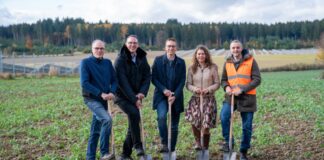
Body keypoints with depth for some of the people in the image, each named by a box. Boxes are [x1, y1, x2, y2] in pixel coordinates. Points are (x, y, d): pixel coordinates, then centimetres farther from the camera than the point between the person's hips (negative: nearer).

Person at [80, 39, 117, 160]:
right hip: (91, 99, -5)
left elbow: (114, 80, 6)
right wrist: (100, 93, -21)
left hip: (104, 100, 6)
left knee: (96, 130, 11)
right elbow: (84, 83, -15)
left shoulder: (108, 63, 7)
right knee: (107, 119, -27)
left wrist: (112, 92, -14)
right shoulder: (85, 62, -7)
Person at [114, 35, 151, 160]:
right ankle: (138, 145, -15)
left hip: (136, 96, 5)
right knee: (134, 113, -29)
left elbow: (147, 77, 4)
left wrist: (142, 92, -13)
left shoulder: (142, 58, 6)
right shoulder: (120, 60, -10)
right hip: (122, 96, -5)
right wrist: (134, 99, -18)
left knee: (133, 123, 6)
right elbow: (122, 82, -15)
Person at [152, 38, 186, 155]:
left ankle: (172, 149, 19)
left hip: (176, 96, 2)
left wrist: (175, 95, -12)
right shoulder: (158, 60, 0)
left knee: (174, 125, 6)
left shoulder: (181, 62, 3)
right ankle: (164, 143, -13)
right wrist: (164, 90, -14)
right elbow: (153, 78, -1)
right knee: (162, 116, -27)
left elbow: (182, 81, 0)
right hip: (161, 95, -2)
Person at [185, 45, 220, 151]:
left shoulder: (213, 67, 0)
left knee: (205, 125, -5)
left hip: (209, 99, -1)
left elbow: (217, 84, 1)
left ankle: (205, 147, 21)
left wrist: (208, 89, -16)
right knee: (194, 122, -14)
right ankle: (198, 143, 14)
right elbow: (188, 84, 5)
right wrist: (194, 89, -16)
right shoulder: (192, 68, 5)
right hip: (195, 99, 2)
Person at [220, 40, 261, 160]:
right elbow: (223, 79, 14)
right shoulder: (227, 63, 7)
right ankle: (228, 141, -2)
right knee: (224, 116, -23)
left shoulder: (251, 61, -4)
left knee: (247, 126, 5)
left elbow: (257, 79, -9)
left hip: (247, 97, -2)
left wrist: (242, 90, -19)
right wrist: (226, 87, -9)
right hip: (231, 96, 2)